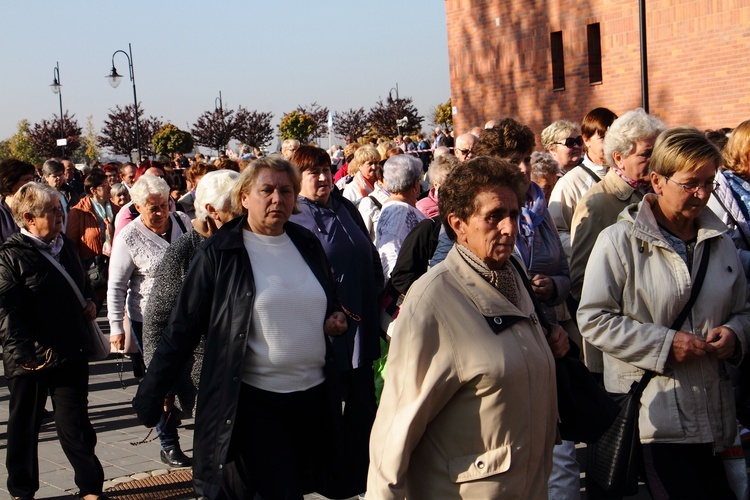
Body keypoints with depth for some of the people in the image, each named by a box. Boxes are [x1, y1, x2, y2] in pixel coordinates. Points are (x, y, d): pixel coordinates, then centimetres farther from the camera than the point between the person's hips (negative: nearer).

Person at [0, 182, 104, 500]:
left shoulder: (65, 246, 11)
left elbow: (81, 281, 29)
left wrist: (89, 300, 8)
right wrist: (27, 352, -24)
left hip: (70, 354, 4)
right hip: (30, 362, -4)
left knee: (75, 426, 7)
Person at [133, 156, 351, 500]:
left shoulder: (307, 244, 7)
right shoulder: (218, 254, -8)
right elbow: (183, 329, -6)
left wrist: (334, 321, -1)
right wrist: (150, 398, -8)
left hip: (314, 394, 5)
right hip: (255, 401, -5)